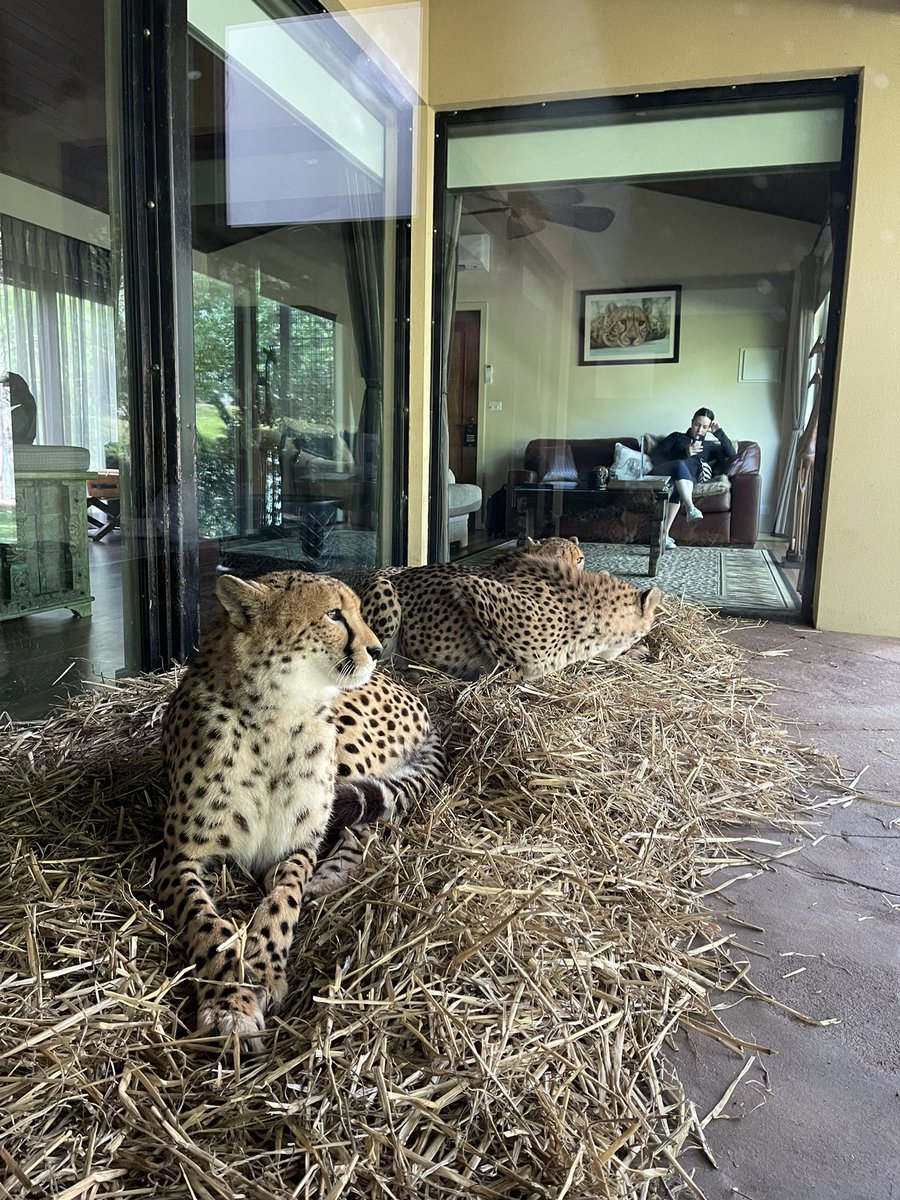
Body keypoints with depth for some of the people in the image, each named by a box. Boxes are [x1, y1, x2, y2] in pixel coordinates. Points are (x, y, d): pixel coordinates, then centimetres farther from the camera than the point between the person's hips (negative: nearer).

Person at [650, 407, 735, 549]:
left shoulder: (709, 447, 34)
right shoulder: (677, 437, 29)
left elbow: (731, 454, 17)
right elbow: (655, 457, 12)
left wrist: (719, 432, 12)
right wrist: (684, 454, 0)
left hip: (688, 479, 1)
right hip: (663, 473, -1)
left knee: (677, 489, -39)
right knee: (681, 464, -38)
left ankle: (664, 534, -47)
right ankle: (690, 508, -58)